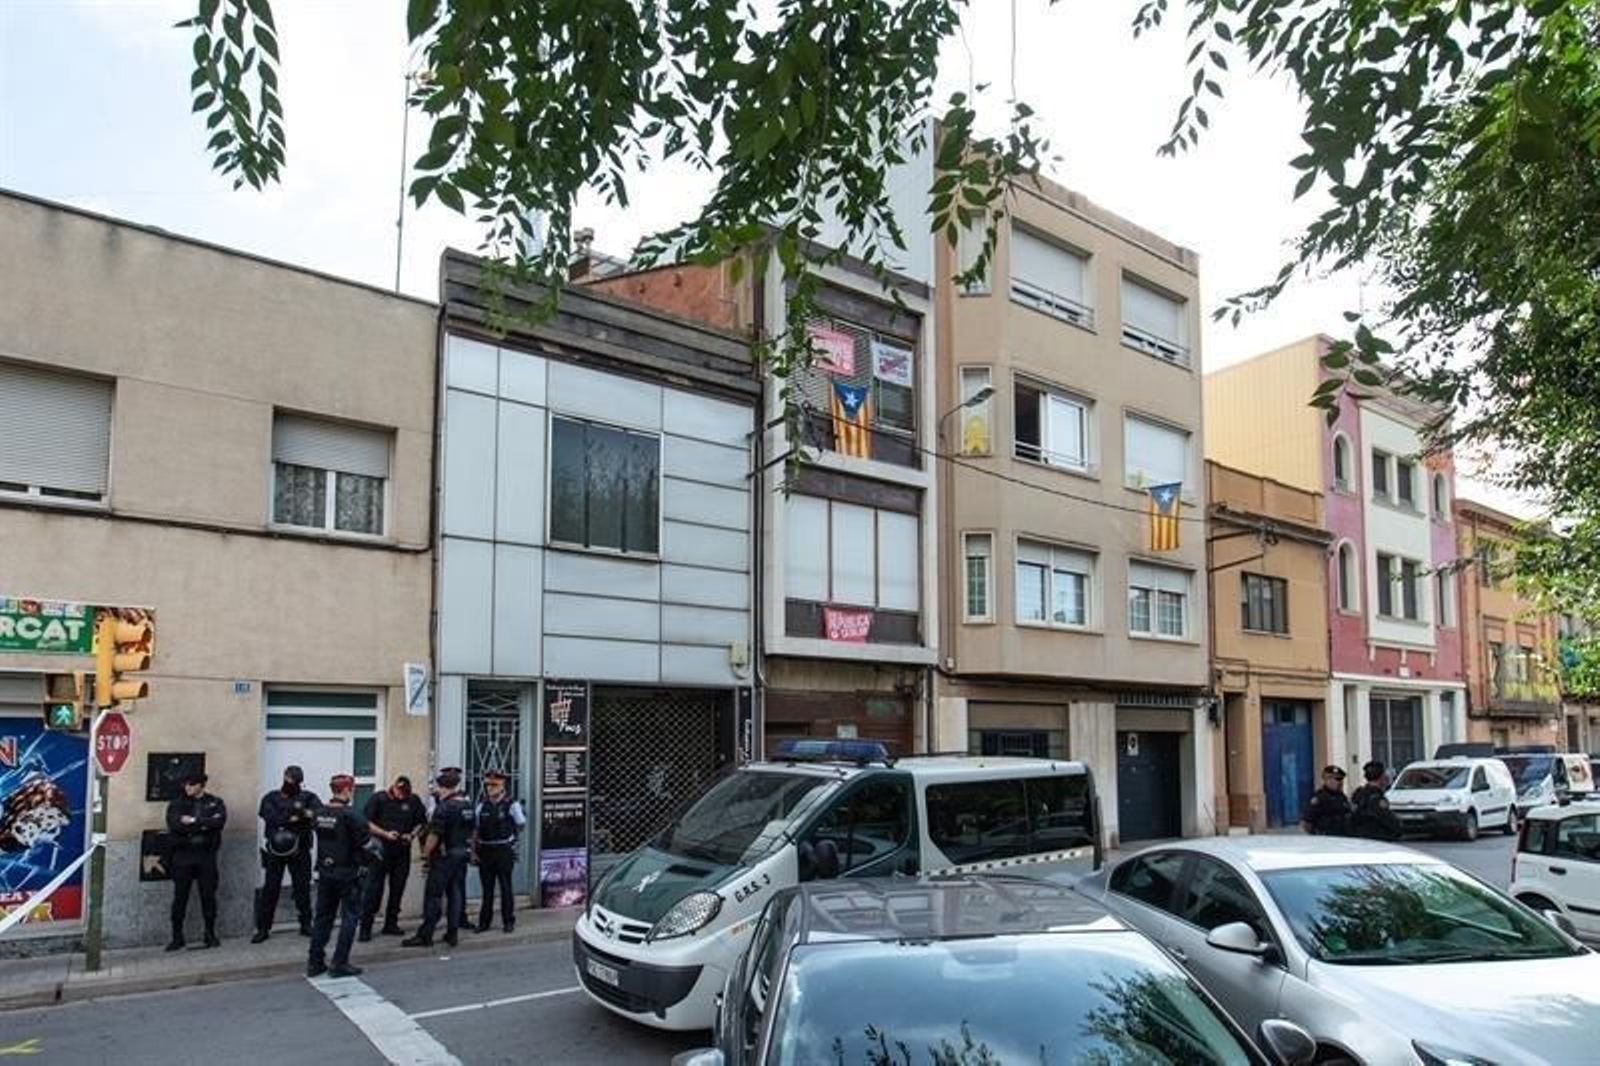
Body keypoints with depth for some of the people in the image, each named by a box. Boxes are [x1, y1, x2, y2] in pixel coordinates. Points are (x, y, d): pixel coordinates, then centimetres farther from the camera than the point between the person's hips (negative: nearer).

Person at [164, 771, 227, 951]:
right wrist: (204, 824, -15)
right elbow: (174, 825, -12)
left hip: (206, 855, 0)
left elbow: (220, 821, -12)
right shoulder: (177, 804, 6)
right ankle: (177, 937, 12)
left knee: (208, 895, 3)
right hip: (183, 855, 0)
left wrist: (193, 821, -13)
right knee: (180, 896, 3)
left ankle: (210, 934, 14)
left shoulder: (215, 803, 7)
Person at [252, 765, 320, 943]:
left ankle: (306, 925, 18)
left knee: (303, 888, 6)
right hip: (275, 850, 0)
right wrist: (294, 817, -17)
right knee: (270, 888, 2)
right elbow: (272, 819, -12)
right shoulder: (271, 798, 5)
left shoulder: (307, 797, 5)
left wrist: (305, 813, -27)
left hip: (299, 850, 1)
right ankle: (263, 928, 11)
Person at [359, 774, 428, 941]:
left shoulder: (413, 801, 5)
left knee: (397, 889, 8)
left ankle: (391, 924, 19)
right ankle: (365, 927, 2)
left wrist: (411, 835, -5)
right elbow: (367, 823, -5)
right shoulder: (378, 799, -4)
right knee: (374, 889, -4)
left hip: (402, 852, 3)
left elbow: (421, 823, 13)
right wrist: (386, 834, -15)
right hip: (380, 851, -3)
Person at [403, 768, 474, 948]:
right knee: (456, 893, 10)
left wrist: (426, 853, -6)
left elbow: (434, 834, -17)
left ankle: (425, 935, 3)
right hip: (462, 854, 8)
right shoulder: (468, 806, 8)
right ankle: (452, 933, 13)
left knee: (433, 896, -1)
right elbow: (470, 831, 15)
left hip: (444, 856, -7)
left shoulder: (444, 807, -17)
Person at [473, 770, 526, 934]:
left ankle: (508, 921, 13)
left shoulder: (511, 804, -7)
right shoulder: (482, 805, 5)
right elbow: (476, 829, 8)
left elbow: (521, 825, 4)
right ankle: (484, 921, 19)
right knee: (487, 888, 11)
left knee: (505, 887, 3)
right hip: (485, 851, 4)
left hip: (504, 851, -4)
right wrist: (474, 849, 3)